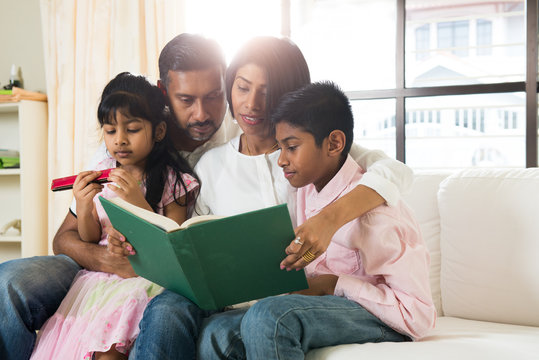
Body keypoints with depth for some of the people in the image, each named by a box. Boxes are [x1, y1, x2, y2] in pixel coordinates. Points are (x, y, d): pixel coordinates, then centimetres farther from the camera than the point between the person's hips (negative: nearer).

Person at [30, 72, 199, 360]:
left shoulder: (173, 180, -4)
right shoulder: (101, 173, 8)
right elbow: (89, 241, 13)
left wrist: (139, 203, -20)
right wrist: (83, 208, -8)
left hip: (146, 276, -4)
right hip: (99, 271, 4)